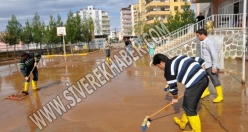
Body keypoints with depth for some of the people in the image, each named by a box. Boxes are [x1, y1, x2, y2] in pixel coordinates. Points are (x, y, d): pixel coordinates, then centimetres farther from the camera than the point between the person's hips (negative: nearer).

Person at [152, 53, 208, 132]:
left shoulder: (168, 69, -3)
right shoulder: (178, 58, 19)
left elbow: (172, 87, 5)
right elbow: (199, 60, 20)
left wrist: (175, 98, 23)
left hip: (195, 84, -10)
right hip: (204, 78, 10)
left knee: (189, 109, 9)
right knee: (188, 105, 25)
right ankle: (183, 123, 43)